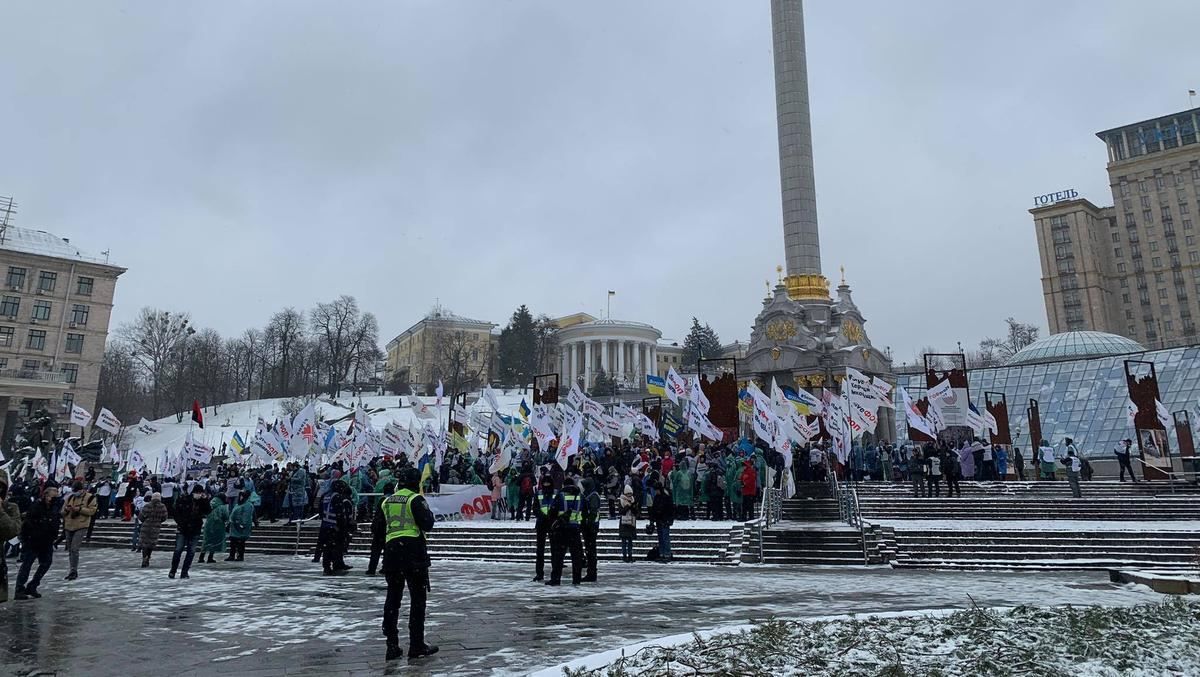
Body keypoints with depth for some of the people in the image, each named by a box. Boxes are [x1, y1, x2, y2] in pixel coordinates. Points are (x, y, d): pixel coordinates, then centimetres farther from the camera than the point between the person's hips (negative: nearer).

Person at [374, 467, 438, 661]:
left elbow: (375, 528, 14)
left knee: (392, 598, 13)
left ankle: (392, 645, 14)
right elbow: (427, 525, -12)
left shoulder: (386, 501, 13)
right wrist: (429, 513, 8)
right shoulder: (416, 499, -6)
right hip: (413, 551, -6)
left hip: (391, 551, 6)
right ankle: (417, 646, 3)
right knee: (418, 598, 2)